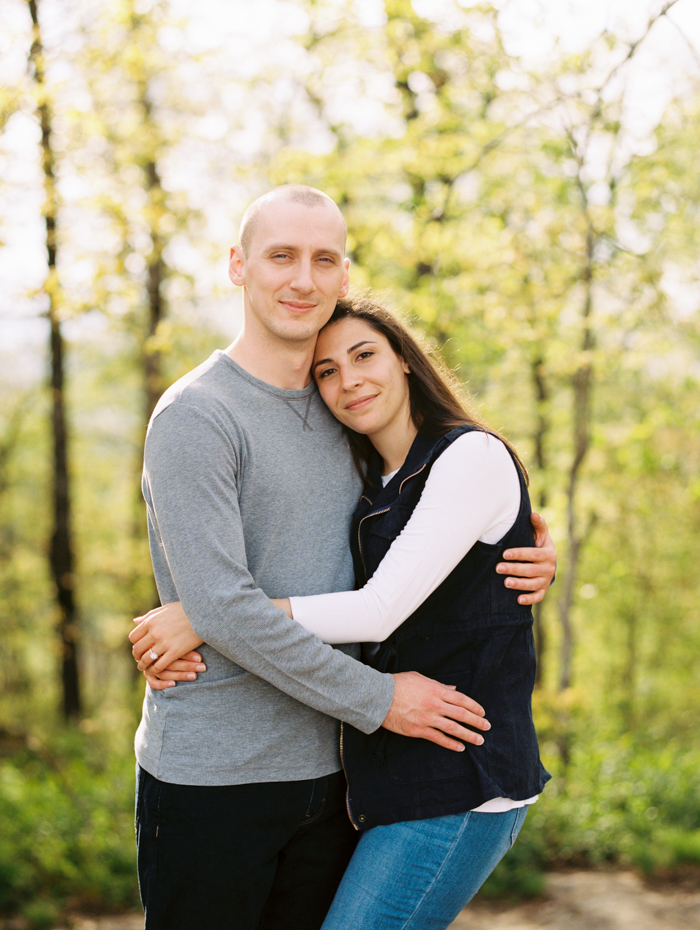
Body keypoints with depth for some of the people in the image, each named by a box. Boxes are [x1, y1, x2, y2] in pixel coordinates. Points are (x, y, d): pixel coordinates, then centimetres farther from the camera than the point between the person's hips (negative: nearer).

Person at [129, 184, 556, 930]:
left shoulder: (340, 415, 11)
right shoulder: (194, 416, -12)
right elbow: (221, 607, -21)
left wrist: (524, 561, 1)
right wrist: (375, 698, -15)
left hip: (326, 772, 7)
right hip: (210, 776, -6)